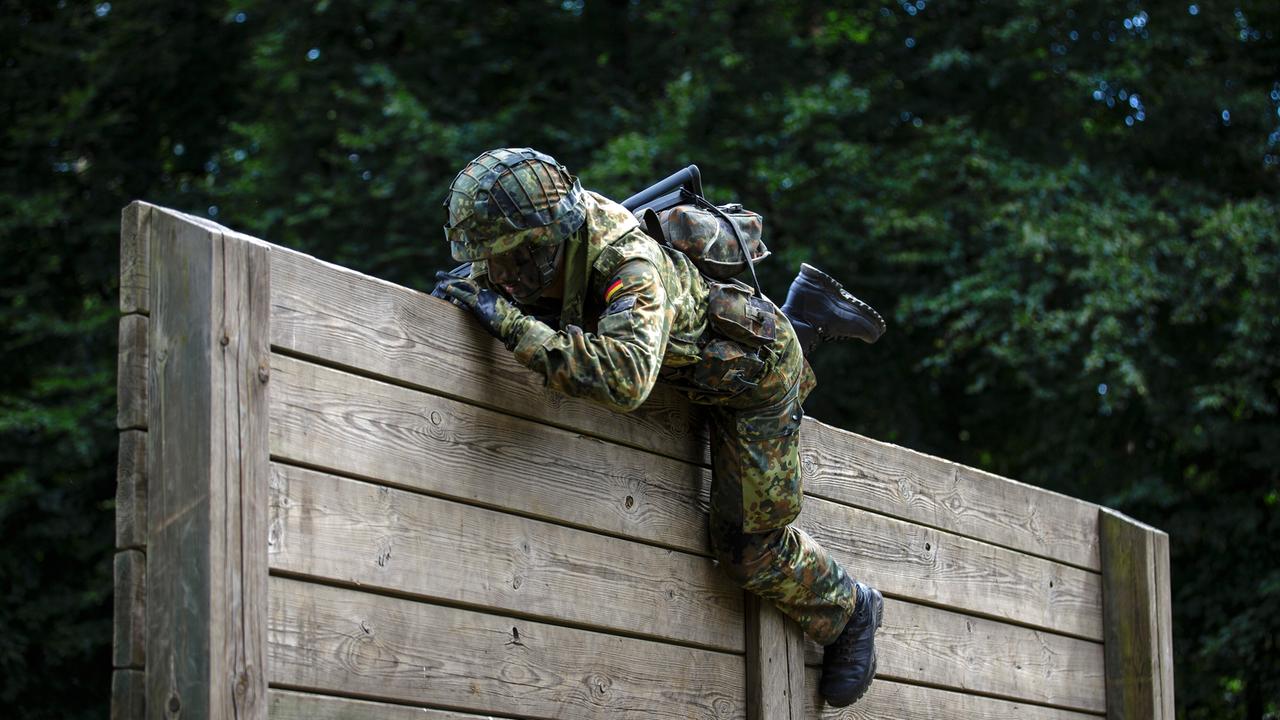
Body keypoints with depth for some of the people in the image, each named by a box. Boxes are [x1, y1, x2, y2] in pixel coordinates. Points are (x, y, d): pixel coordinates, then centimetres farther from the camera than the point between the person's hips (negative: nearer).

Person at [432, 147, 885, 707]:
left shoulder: (632, 267, -42)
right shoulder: (561, 231, -20)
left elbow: (625, 377, -59)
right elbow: (491, 278, 2)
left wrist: (514, 326, -55)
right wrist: (465, 290, -21)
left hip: (756, 372, -8)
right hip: (706, 355, 8)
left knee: (749, 546, -4)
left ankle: (850, 614, 21)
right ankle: (807, 316, 38)